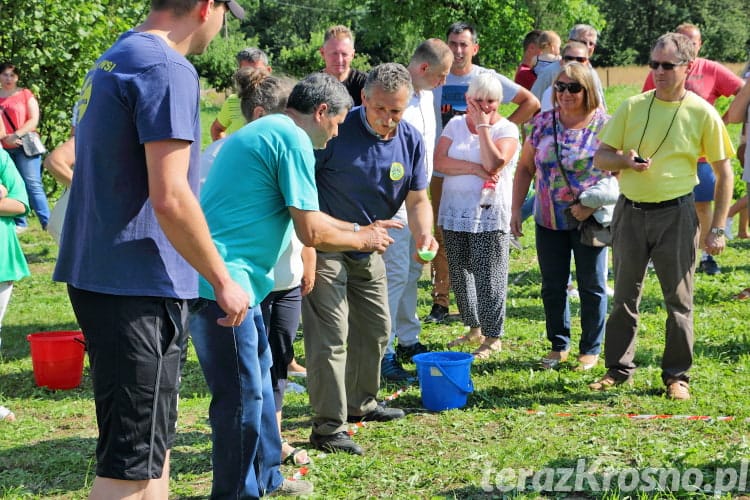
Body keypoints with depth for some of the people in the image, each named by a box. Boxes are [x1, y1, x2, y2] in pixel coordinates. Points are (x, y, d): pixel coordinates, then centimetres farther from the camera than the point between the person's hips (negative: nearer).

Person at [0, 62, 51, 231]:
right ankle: (19, 223, 5)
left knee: (32, 184, -10)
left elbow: (34, 120, -3)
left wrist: (16, 135, -13)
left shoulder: (25, 94, 4)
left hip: (25, 145, -3)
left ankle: (47, 222, -11)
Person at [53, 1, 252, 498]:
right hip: (137, 289, -10)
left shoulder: (113, 60, 15)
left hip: (98, 275, 10)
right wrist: (224, 280, -10)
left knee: (154, 439, 19)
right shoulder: (168, 70, -16)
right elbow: (170, 199, -22)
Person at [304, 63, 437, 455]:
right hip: (325, 246, -7)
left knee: (376, 328, 18)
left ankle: (361, 404, 37)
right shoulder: (338, 129, -21)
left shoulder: (411, 141, -2)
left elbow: (417, 199, 1)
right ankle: (327, 427, -5)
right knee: (330, 335, -10)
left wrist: (423, 233, -19)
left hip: (369, 250, 7)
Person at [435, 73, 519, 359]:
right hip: (455, 213, 5)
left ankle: (492, 337, 6)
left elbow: (493, 164, -20)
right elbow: (439, 162, -5)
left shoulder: (507, 130, -2)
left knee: (489, 278, -3)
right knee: (460, 275, 12)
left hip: (490, 215, -5)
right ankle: (474, 329, 27)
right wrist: (475, 168, -17)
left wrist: (483, 125, -14)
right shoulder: (456, 125, 8)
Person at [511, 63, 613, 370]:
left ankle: (590, 349, 19)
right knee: (552, 286, 11)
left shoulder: (604, 126, -8)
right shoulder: (542, 123, 2)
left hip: (591, 219, -3)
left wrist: (594, 203, -19)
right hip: (549, 219, 3)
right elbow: (525, 168, 8)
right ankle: (559, 345, 25)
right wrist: (516, 209, 2)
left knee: (592, 287, 7)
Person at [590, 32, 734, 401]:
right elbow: (599, 158, 5)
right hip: (630, 212, 3)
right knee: (625, 296, 11)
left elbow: (724, 172, -1)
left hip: (676, 214, -2)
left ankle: (677, 376, 16)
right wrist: (623, 160, -19)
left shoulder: (702, 113, -6)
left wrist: (717, 229, -5)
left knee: (679, 300, 4)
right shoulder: (632, 107, 0)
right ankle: (618, 369, 23)